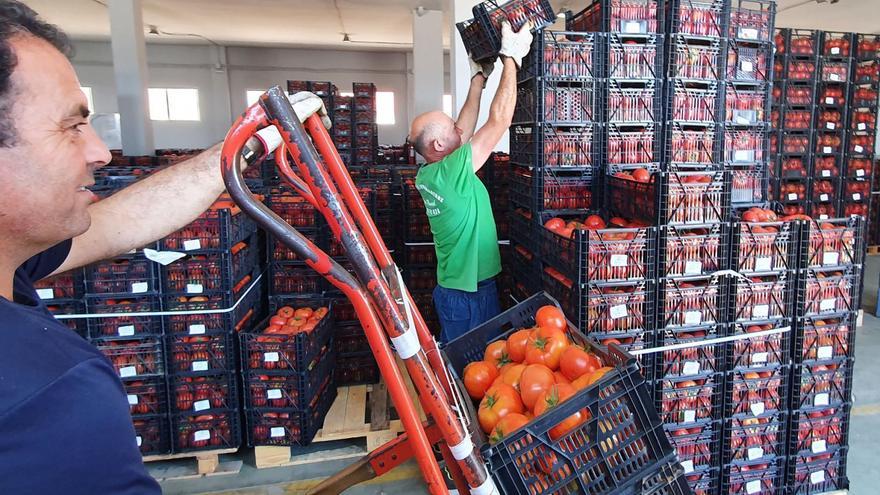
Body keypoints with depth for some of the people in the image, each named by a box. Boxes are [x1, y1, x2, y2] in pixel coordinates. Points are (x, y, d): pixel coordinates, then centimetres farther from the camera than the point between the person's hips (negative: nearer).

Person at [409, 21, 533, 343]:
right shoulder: (452, 172, -24)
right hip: (470, 295, -9)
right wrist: (511, 59, -12)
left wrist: (479, 76, 14)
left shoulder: (426, 175, 1)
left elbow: (465, 127, 10)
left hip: (452, 288, 9)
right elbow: (499, 120, -21)